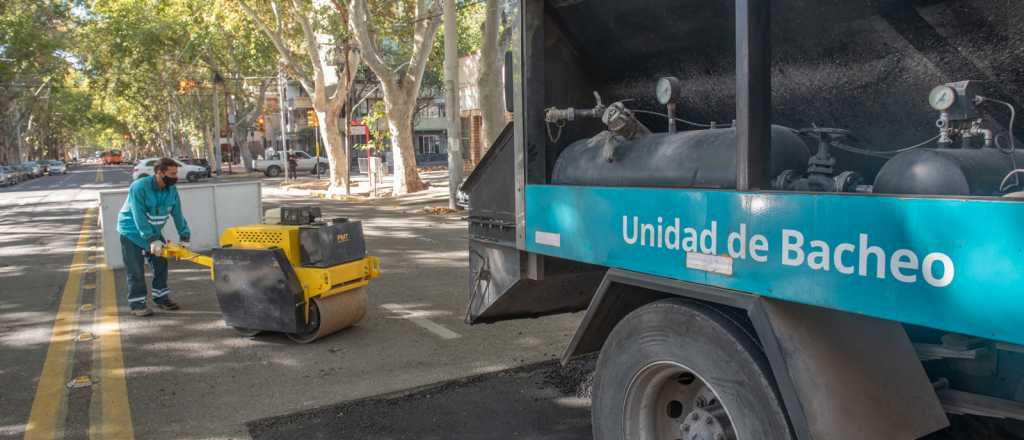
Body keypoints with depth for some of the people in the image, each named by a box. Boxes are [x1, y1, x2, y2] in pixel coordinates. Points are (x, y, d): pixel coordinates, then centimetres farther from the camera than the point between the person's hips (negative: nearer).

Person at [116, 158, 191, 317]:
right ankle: (137, 303, 2)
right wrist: (152, 240, -31)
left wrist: (185, 237, -8)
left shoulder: (172, 190, -9)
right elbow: (139, 217, -30)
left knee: (161, 264, 7)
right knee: (136, 270, -5)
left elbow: (177, 215, -4)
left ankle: (161, 297, 19)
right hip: (132, 233, -6)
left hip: (154, 232, 6)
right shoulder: (139, 187, -29)